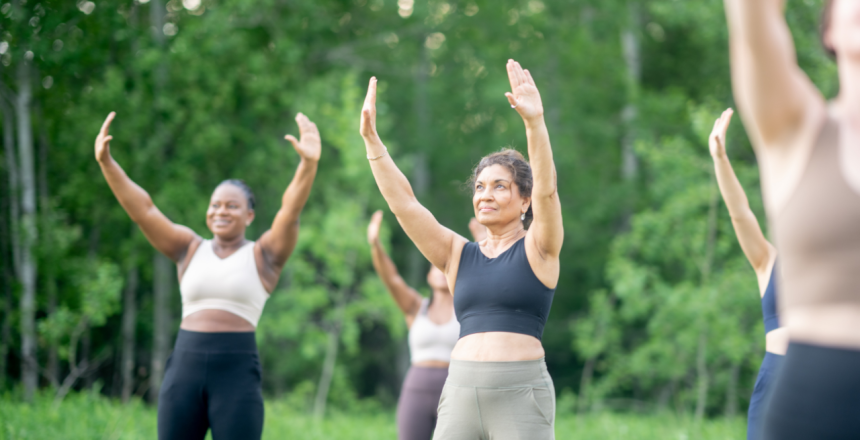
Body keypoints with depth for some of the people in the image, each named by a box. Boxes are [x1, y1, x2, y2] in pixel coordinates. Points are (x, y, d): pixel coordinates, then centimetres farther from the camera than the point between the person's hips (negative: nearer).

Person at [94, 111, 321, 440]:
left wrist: (308, 163, -30)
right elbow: (143, 211, 3)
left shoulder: (263, 255, 4)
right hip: (185, 366, 3)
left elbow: (291, 210, -12)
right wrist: (106, 162, -9)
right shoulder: (190, 249, 12)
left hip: (237, 371, -3)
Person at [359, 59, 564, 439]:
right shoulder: (458, 254, 13)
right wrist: (371, 139, -2)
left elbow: (547, 189, -13)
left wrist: (535, 122, -27)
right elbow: (403, 203, 7)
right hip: (460, 390, 4)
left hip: (520, 393, -4)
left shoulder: (538, 249, 4)